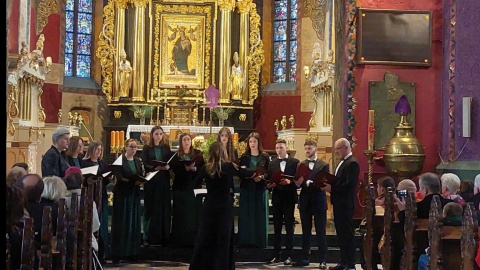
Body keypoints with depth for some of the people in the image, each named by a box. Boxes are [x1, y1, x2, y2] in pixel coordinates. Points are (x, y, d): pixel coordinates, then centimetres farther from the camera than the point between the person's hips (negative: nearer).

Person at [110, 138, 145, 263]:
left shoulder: (138, 161, 13)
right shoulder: (120, 160, -4)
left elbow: (142, 177, 10)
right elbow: (119, 177, -14)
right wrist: (133, 181, -27)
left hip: (134, 194, 5)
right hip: (122, 194, -5)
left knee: (134, 223, 5)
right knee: (121, 223, -4)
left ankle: (132, 252, 10)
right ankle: (117, 253, 0)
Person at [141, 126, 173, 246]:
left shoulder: (166, 148, 11)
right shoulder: (147, 148, 4)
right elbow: (144, 164, -4)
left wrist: (167, 166, -15)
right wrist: (154, 168, -20)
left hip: (164, 181, 2)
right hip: (150, 181, -2)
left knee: (164, 209, 1)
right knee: (150, 209, -1)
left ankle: (163, 236, 7)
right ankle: (147, 237, 4)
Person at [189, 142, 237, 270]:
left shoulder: (205, 168, -6)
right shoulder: (229, 167, -8)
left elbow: (195, 184, 9)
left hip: (210, 206, 1)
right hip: (226, 206, -1)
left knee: (205, 237, 10)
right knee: (224, 238, 5)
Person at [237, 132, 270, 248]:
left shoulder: (265, 156, 4)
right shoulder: (244, 157, 9)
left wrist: (261, 177, -18)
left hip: (261, 189, -1)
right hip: (246, 188, 1)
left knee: (260, 214, 0)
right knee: (246, 215, 1)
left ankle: (260, 241, 6)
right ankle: (246, 240, 6)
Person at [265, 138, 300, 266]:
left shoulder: (295, 162, 1)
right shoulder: (272, 164, 11)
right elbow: (269, 181, 6)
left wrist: (289, 182, -20)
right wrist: (269, 185, -15)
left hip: (289, 198, -3)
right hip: (276, 199, 3)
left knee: (289, 228, 2)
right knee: (276, 228, 7)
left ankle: (288, 255, 5)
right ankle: (276, 255, 11)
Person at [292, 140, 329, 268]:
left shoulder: (323, 165, 2)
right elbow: (297, 183, 4)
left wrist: (310, 183, -17)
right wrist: (299, 182, -18)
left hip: (319, 201, -3)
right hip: (305, 201, 3)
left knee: (321, 232, -1)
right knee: (305, 231, 8)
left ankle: (322, 260, 2)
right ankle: (304, 258, 14)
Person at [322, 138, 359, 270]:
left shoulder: (352, 163, -14)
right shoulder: (342, 162, 17)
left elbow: (349, 184, -22)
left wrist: (332, 188, -20)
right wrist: (329, 185, 2)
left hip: (345, 204, -10)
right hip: (338, 203, 10)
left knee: (347, 234, -4)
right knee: (341, 234, 13)